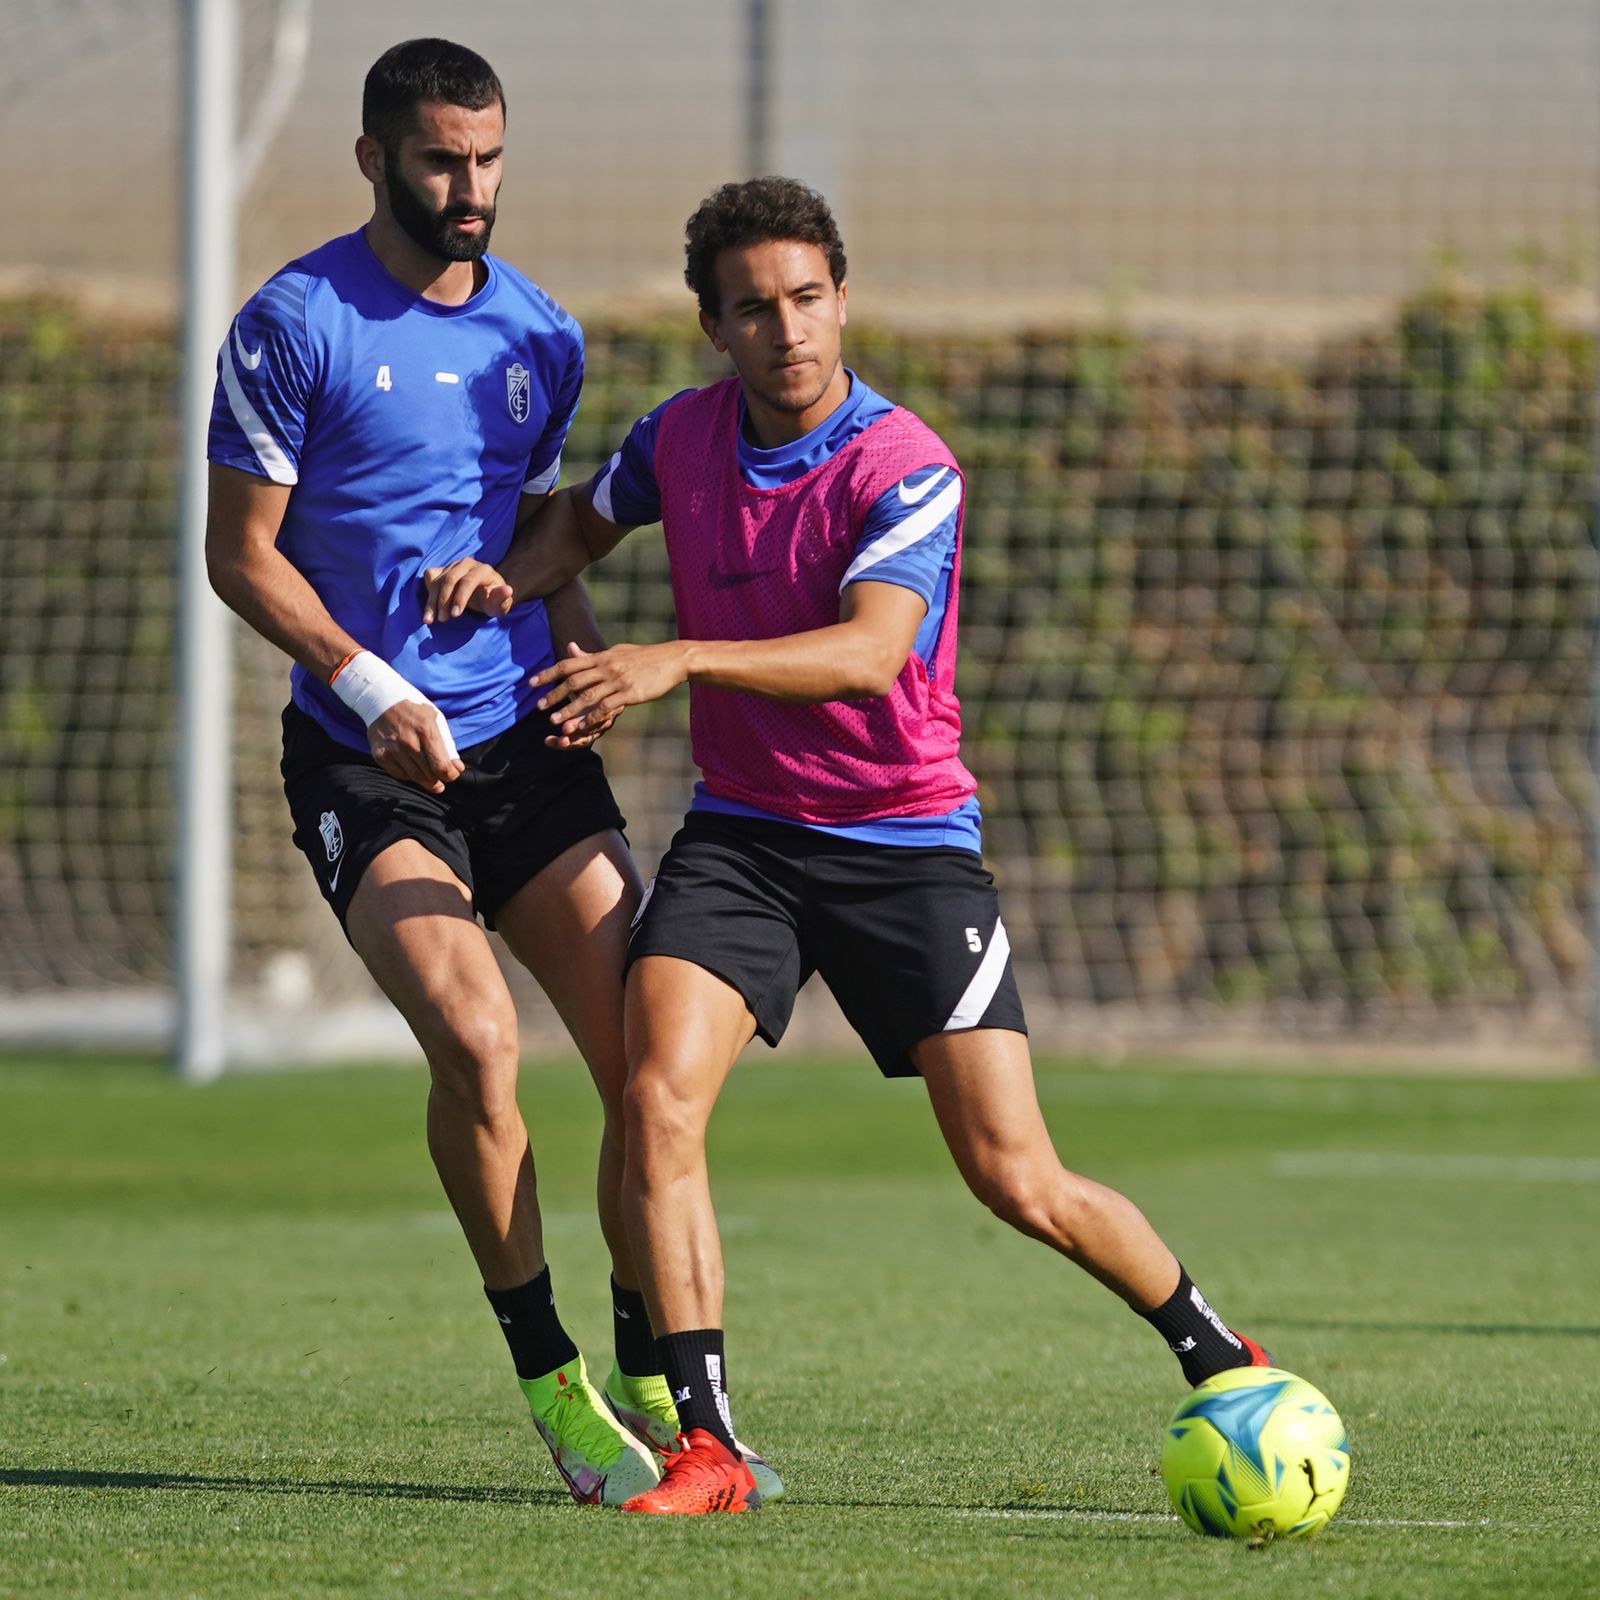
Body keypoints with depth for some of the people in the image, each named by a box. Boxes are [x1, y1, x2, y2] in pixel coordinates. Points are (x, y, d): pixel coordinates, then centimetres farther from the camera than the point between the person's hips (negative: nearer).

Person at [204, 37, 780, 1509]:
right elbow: (241, 555, -4)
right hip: (364, 763, -5)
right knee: (475, 1038, -23)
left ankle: (650, 1387, 9)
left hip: (525, 740, 5)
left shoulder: (542, 338, 11)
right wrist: (373, 691, -16)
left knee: (647, 1056, -5)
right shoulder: (296, 325, -6)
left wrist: (587, 648, 2)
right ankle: (550, 1380, -8)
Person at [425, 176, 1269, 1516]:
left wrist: (682, 661, -44)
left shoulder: (905, 467, -17)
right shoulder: (681, 436, 1)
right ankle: (708, 1444, -14)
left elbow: (869, 652, -32)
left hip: (906, 841, -4)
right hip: (740, 836, 4)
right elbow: (593, 513, 23)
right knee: (658, 1104, -19)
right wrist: (516, 574, 1)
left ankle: (1219, 1354, 19)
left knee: (1018, 1181, -7)